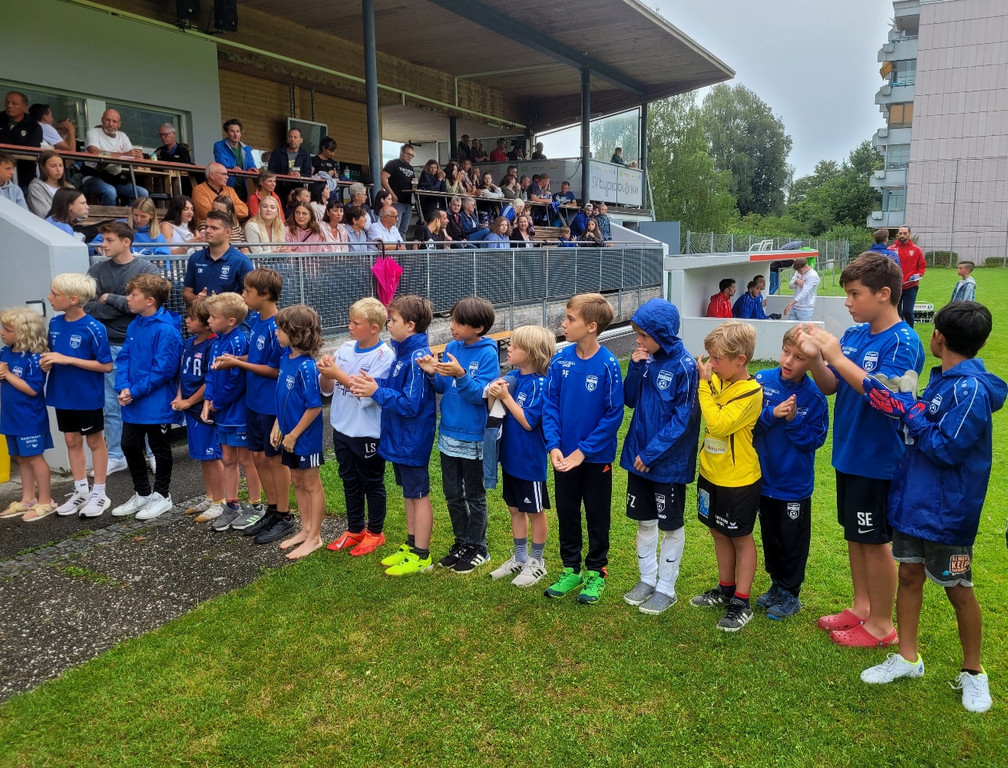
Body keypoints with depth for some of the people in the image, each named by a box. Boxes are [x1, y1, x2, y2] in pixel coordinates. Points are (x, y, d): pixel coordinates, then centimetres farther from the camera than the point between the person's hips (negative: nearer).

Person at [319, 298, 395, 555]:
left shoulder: (384, 356, -17)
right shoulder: (345, 348, 1)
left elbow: (369, 395, -25)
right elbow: (328, 389, 4)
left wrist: (338, 374, -26)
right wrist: (326, 372, -15)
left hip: (368, 433, -6)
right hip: (342, 428, 6)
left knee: (372, 483, 11)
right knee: (350, 481, 19)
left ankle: (375, 532, 27)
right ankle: (354, 529, 35)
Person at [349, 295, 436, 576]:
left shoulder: (417, 358, -23)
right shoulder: (403, 352, 6)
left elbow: (410, 404, -25)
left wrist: (377, 392, -23)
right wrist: (372, 384, -5)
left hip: (412, 441, -9)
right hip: (399, 437, 9)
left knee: (418, 495, 3)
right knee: (409, 493, 19)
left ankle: (421, 556, 15)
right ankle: (411, 545, 33)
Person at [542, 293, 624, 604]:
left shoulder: (608, 365, -18)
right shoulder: (560, 360, -6)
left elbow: (613, 415, -15)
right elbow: (550, 404, -2)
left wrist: (583, 451, -16)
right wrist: (553, 445, -13)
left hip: (596, 457, -4)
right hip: (563, 455, 4)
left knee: (597, 517, 13)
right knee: (567, 514, 16)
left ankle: (596, 572, 29)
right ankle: (571, 569, 33)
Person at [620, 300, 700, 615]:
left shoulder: (684, 366, -17)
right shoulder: (646, 360, 1)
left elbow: (682, 419, -18)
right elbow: (630, 400, 5)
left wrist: (651, 453, -18)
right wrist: (635, 367, -9)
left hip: (669, 462, -6)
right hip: (638, 455, 6)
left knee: (671, 526, 10)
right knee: (644, 520, 16)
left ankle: (666, 588, 23)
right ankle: (647, 579, 32)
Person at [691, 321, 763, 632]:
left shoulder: (750, 392, -22)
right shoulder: (716, 381, -1)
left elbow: (718, 424, -32)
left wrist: (704, 383, -27)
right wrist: (703, 378, -3)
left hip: (739, 479, -7)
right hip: (711, 474, 8)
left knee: (740, 537, 7)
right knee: (719, 533, 19)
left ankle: (741, 602, 19)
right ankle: (725, 588, 36)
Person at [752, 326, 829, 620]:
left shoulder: (814, 396, -12)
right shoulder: (761, 381, -8)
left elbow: (816, 439, -12)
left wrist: (793, 421, -25)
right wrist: (771, 414, -25)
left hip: (795, 484, -3)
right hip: (764, 477, 3)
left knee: (793, 541, 9)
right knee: (770, 537, 18)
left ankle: (790, 593, 28)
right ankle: (777, 585, 37)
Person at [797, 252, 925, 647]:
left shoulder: (903, 342, -17)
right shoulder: (854, 333, 3)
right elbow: (830, 386, 5)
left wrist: (837, 357, -29)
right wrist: (815, 357, -13)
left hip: (878, 460, -7)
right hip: (848, 453, 7)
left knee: (875, 541, 5)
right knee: (854, 534, 19)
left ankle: (881, 624, 22)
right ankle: (861, 607, 36)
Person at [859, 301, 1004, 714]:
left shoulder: (971, 389, -22)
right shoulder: (941, 378, 5)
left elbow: (946, 449, -23)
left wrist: (908, 412, -20)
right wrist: (894, 402, 0)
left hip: (946, 511, -8)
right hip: (912, 498, 8)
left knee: (958, 589, 9)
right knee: (908, 575, 14)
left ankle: (973, 671, 29)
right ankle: (908, 658, 29)